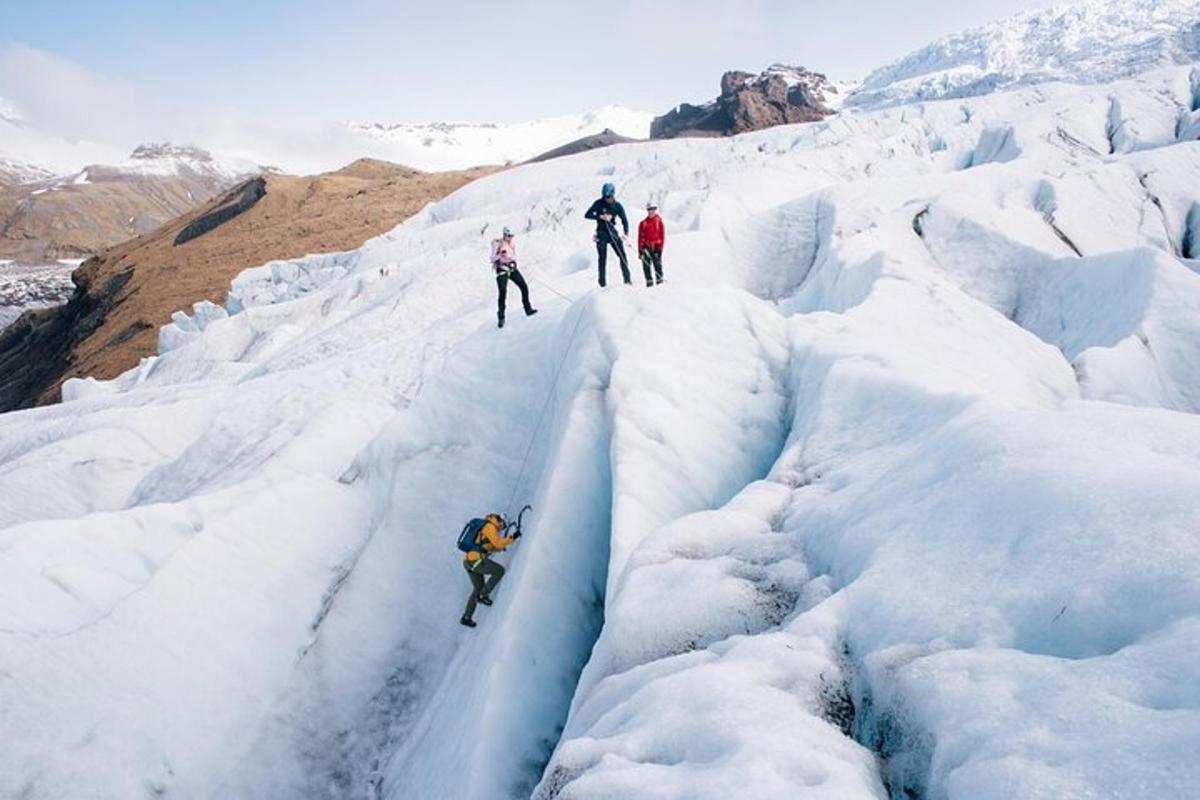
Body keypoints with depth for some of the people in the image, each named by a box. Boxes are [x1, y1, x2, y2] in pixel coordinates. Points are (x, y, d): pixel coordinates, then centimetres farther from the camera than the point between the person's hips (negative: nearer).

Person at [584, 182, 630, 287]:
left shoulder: (617, 206, -3)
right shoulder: (599, 204, -8)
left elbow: (624, 220, -7)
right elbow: (587, 215, -10)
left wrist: (626, 233, -24)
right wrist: (601, 217, -24)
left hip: (613, 232, 2)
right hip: (601, 233, -2)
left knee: (622, 255, -7)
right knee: (603, 258, -4)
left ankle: (627, 279, -1)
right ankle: (602, 282, 4)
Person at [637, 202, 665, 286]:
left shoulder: (659, 221, 5)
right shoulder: (643, 223, 7)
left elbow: (662, 235, 4)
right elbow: (640, 237, 7)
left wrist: (660, 247, -4)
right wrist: (640, 250, 1)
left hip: (656, 247, -1)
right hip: (646, 247, 1)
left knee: (657, 264, -5)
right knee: (646, 265, -1)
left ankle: (659, 280, 0)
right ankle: (649, 281, 5)